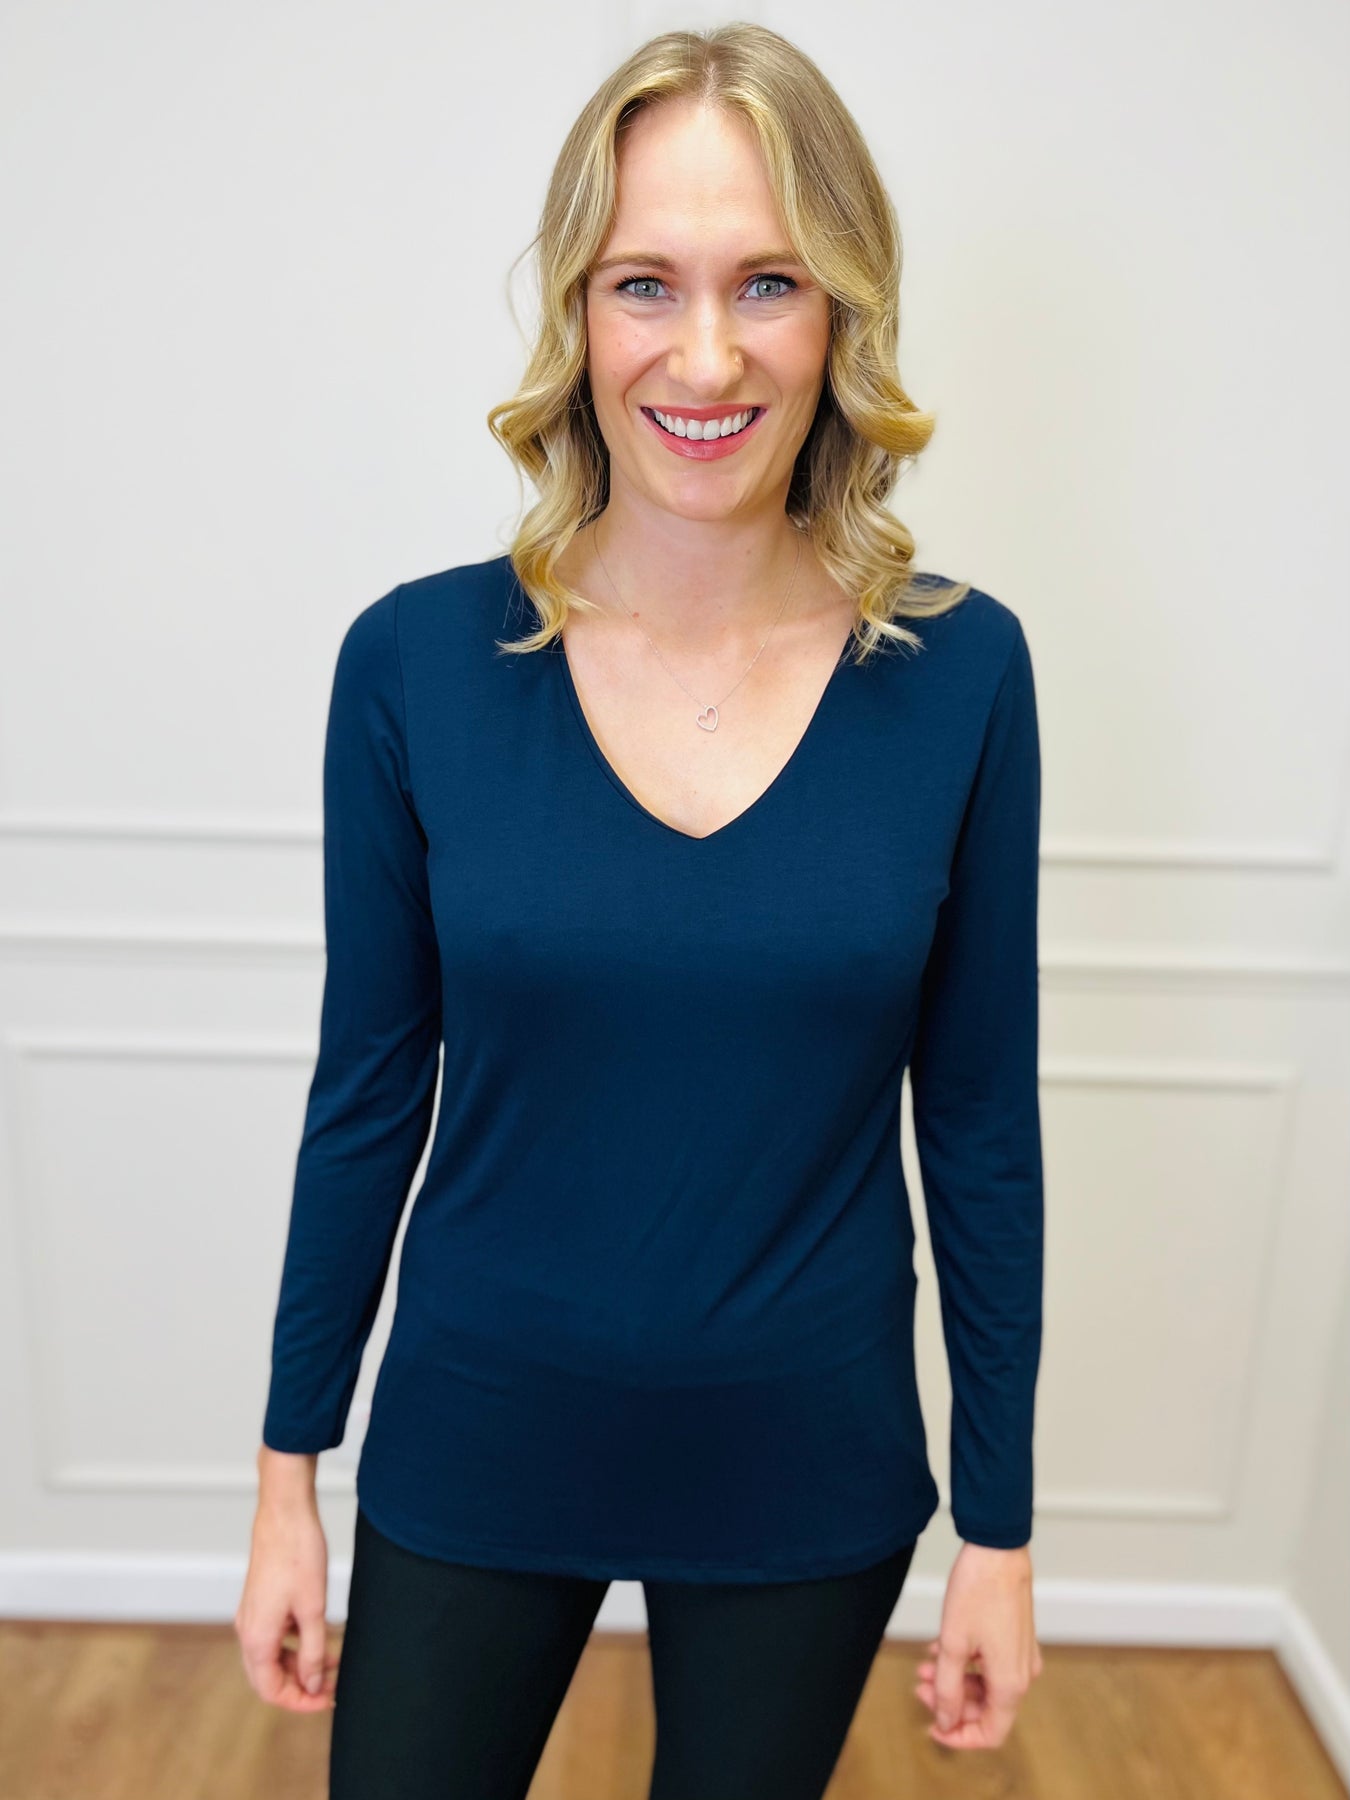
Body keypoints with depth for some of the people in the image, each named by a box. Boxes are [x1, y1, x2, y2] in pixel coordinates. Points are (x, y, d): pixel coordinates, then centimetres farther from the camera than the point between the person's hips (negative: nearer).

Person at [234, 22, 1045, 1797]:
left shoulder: (961, 670, -12)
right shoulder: (416, 659, -13)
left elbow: (982, 1127, -5)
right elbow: (367, 1093, -4)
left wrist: (999, 1521, 1)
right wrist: (289, 1472, 3)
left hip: (808, 1476, 1)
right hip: (473, 1454, 0)